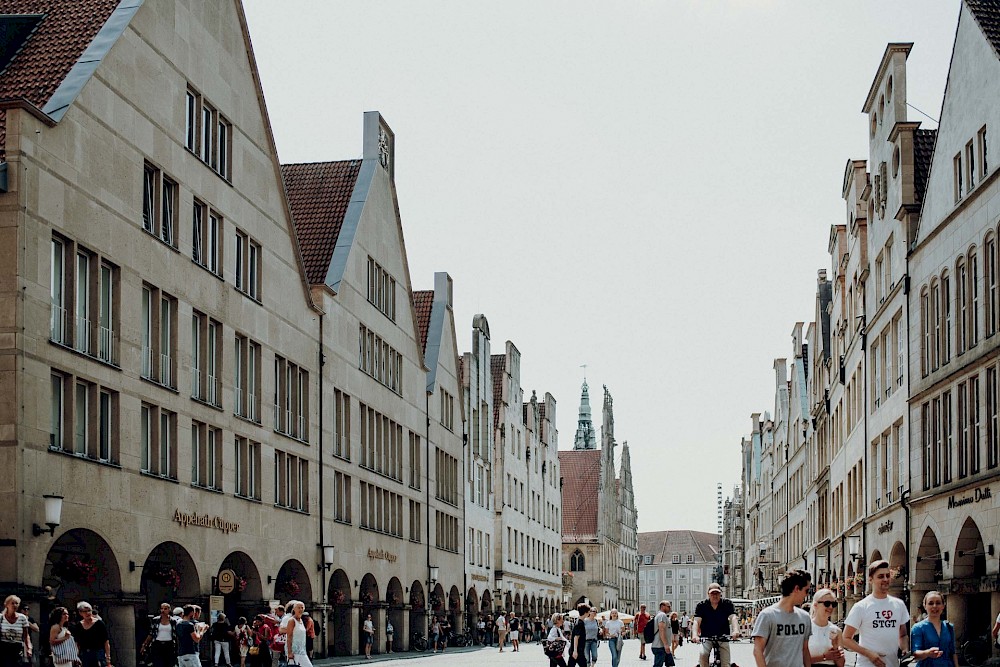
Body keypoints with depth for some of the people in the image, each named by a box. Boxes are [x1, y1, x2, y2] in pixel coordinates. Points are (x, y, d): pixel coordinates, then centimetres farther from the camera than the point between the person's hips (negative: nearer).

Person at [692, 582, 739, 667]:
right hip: (706, 638, -1)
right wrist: (695, 635, -38)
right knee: (703, 655, -30)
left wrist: (735, 630, -41)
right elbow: (696, 621, -18)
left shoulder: (727, 603, -4)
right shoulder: (701, 605, -6)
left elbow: (733, 617, -19)